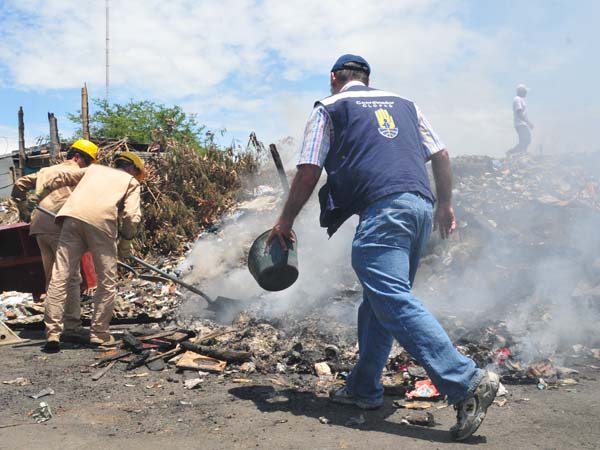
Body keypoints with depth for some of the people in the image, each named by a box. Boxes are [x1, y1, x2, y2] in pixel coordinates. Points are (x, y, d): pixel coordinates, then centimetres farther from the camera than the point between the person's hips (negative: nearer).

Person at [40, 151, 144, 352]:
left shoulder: (95, 169, 34)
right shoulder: (130, 181, 21)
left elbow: (61, 178, 38)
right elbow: (132, 216, 6)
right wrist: (125, 242, 18)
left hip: (73, 217, 4)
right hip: (101, 223, -4)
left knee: (60, 278, 4)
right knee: (107, 283, 8)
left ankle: (52, 333, 1)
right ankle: (99, 334, 11)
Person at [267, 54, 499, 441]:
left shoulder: (329, 108, 12)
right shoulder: (404, 105, 27)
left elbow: (309, 172, 4)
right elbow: (441, 155, 20)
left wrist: (285, 222, 14)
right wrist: (446, 205, 28)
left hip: (382, 208, -7)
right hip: (421, 206, 7)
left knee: (394, 301, -12)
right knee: (379, 300, 13)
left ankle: (467, 382, -19)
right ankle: (364, 388, 20)